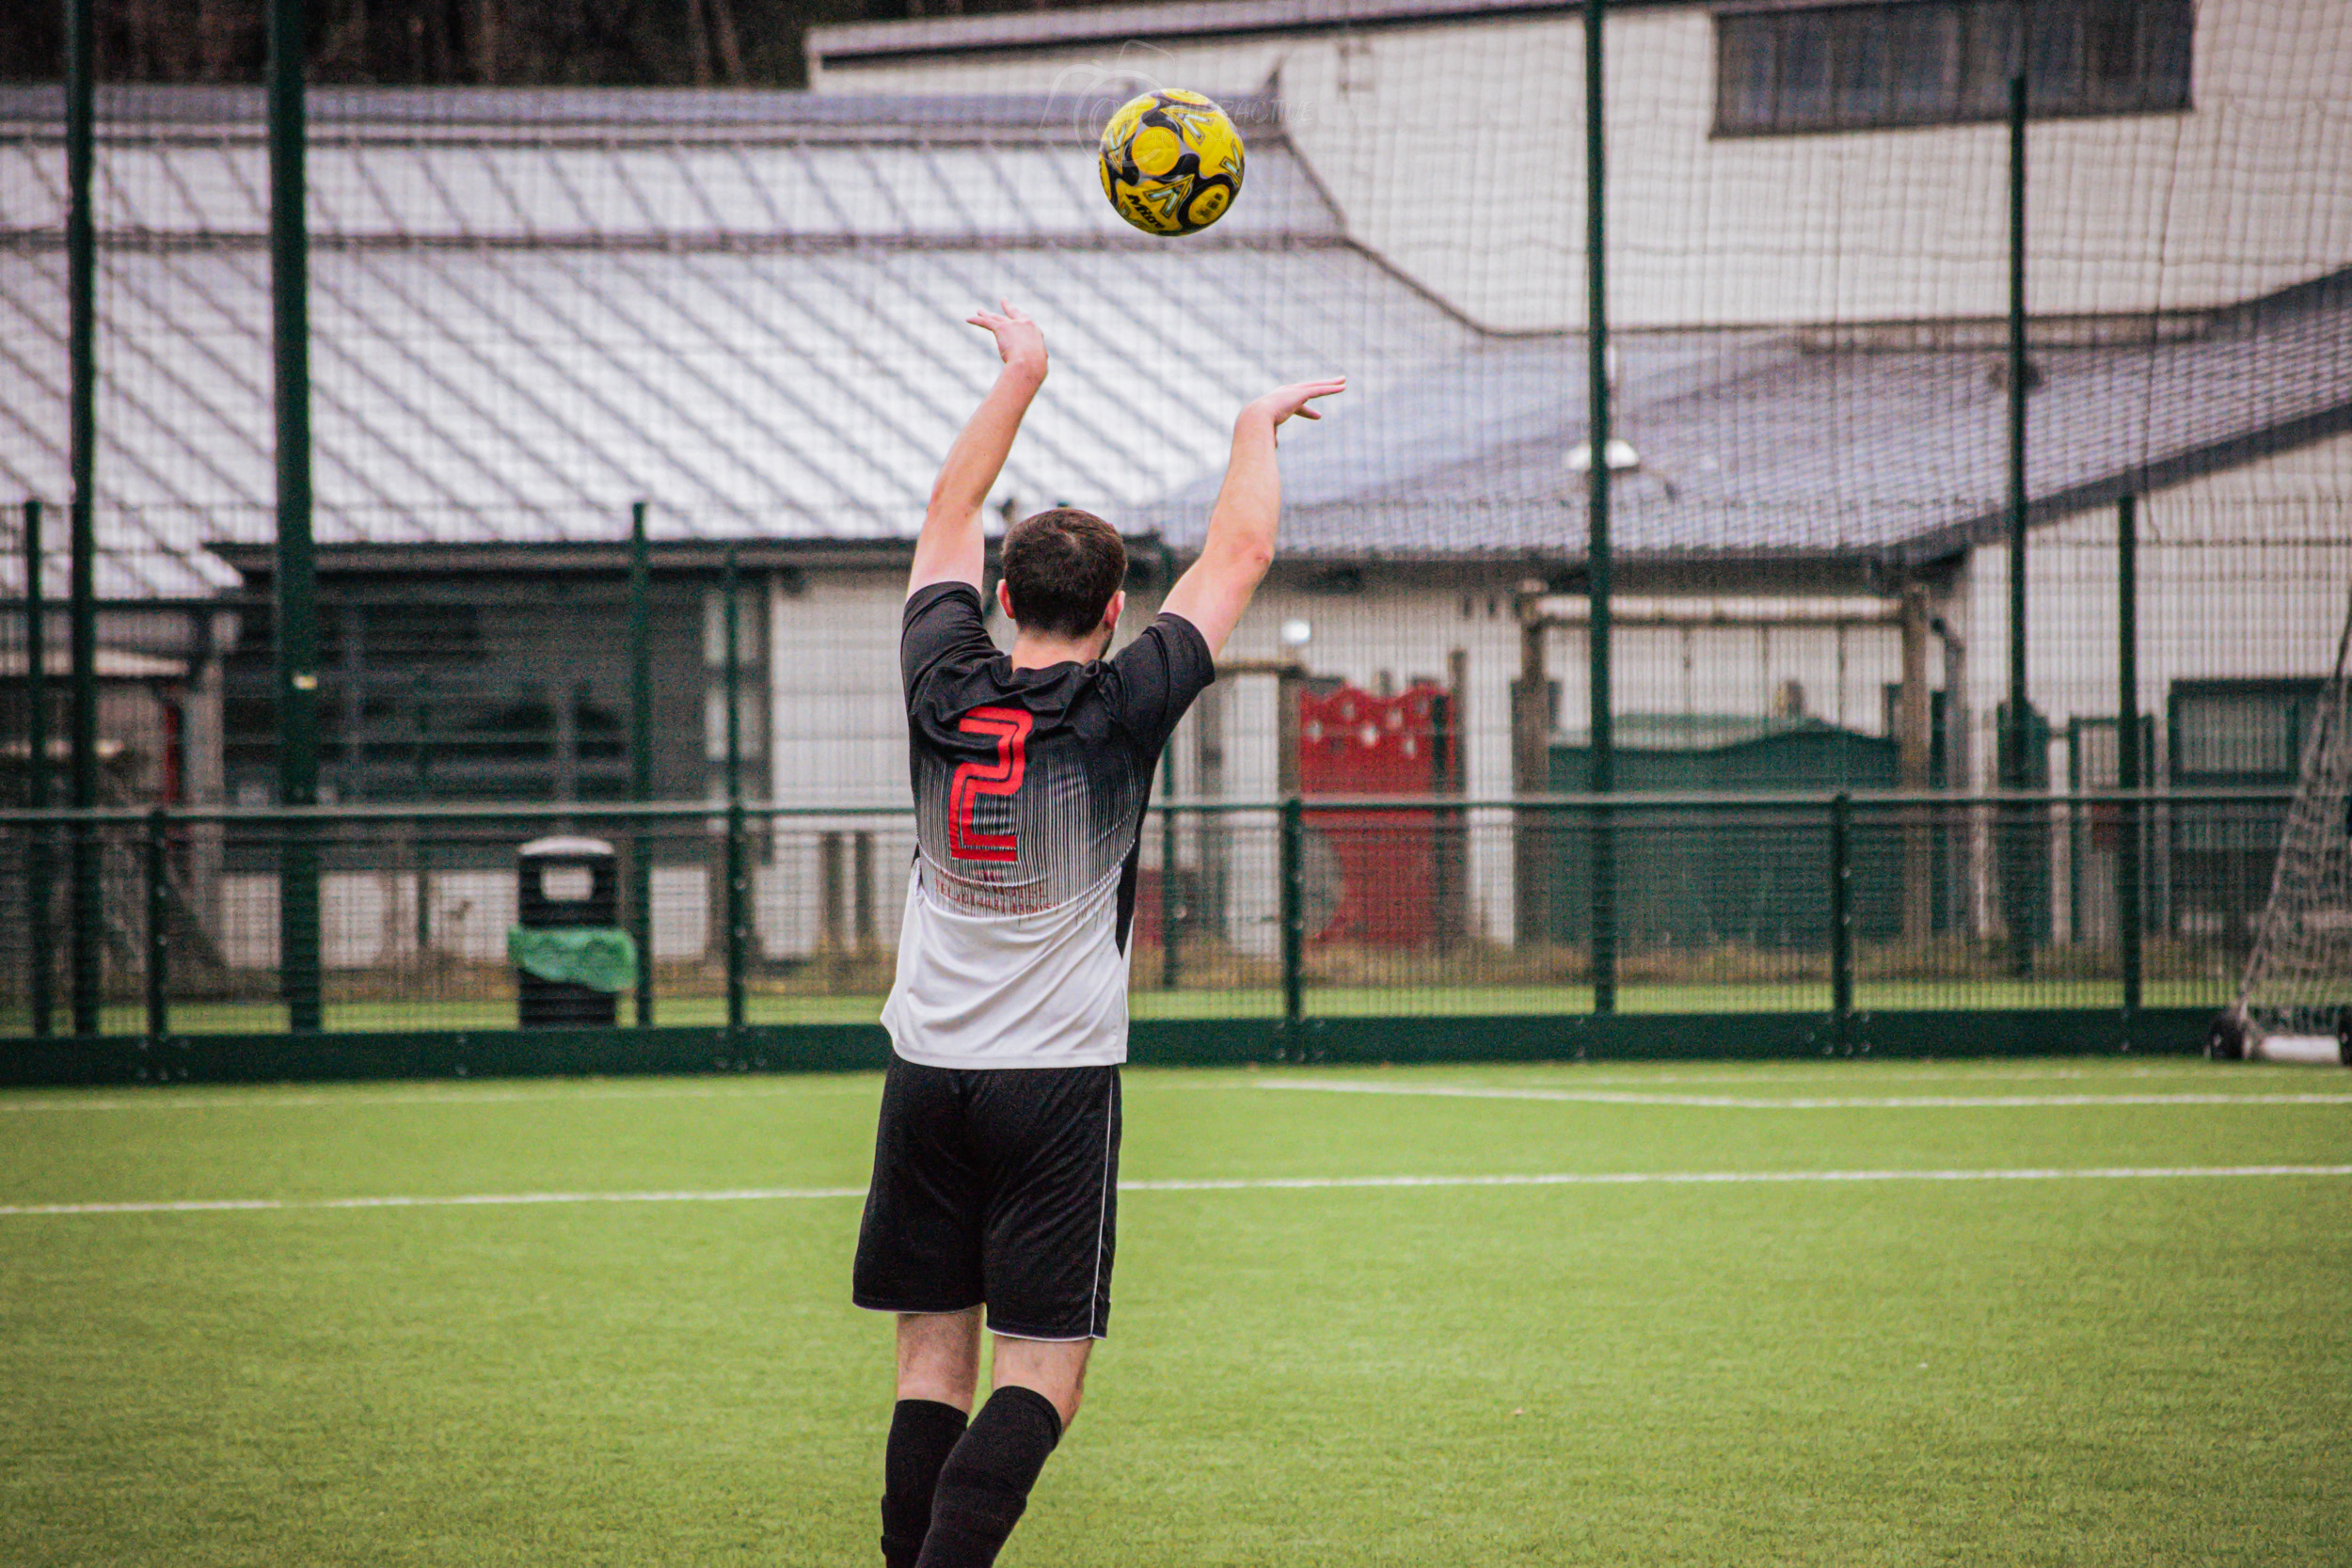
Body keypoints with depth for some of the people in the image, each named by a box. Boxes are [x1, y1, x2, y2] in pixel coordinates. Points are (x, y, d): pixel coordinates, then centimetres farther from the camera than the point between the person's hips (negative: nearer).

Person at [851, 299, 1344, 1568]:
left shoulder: (945, 691, 0)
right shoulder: (1119, 712, -8)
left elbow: (950, 511, 16)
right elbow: (1238, 553, 3)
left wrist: (1019, 373, 27)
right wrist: (1258, 426, 19)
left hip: (927, 1073, 4)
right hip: (1057, 1083, -4)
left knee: (933, 1358, 7)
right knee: (1043, 1372, -4)